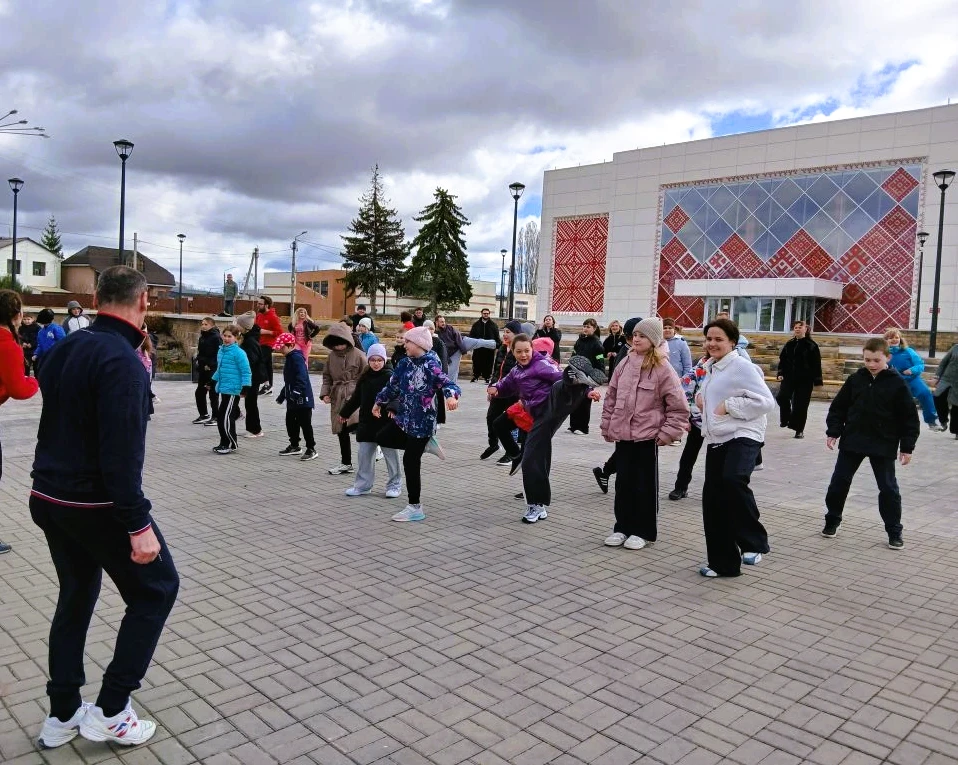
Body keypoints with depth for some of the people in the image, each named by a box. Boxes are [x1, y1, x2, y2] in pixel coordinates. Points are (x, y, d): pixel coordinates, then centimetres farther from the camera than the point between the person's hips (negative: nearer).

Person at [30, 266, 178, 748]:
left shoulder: (65, 348, 6)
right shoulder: (122, 360, -20)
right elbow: (121, 452, -26)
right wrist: (138, 523, -24)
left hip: (48, 496, 9)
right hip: (96, 503, -8)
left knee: (76, 594, 21)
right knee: (157, 587, 7)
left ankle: (62, 715, 28)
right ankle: (109, 712, 10)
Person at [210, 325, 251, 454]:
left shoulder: (238, 353, -14)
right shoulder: (221, 350, 11)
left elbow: (246, 372, -16)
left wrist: (244, 388, -22)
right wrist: (212, 381, 31)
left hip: (233, 390, -8)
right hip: (223, 389, 8)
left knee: (227, 417, -5)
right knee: (220, 416, 12)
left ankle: (232, 445, 8)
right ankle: (224, 443, 25)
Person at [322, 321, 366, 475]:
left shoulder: (358, 355, -8)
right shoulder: (332, 355, 7)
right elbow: (327, 376, 15)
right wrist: (325, 393, 2)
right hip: (338, 398, 6)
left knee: (354, 424, -26)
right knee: (341, 431, 12)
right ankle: (346, 463, 25)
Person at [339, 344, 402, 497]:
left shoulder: (389, 376, -9)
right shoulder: (365, 377, 9)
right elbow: (356, 398, 21)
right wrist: (345, 413, 29)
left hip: (386, 422, -6)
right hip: (367, 422, 6)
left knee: (391, 454, 4)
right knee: (364, 454, 11)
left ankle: (394, 485, 17)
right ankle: (363, 484, 22)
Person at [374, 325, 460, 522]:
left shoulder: (431, 364, -18)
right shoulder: (406, 362, 5)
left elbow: (448, 384, -27)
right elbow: (394, 384, 19)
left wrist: (451, 397, -50)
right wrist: (379, 402, 30)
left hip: (422, 421, -8)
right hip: (404, 417, 8)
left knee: (410, 461, -3)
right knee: (382, 438, 20)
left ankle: (415, 508, 11)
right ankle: (424, 444, 19)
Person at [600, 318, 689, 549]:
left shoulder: (662, 369, -10)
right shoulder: (625, 363, 5)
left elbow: (679, 407, -8)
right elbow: (611, 396, 11)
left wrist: (666, 434, -11)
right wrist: (607, 426, 9)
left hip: (647, 437, -5)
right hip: (622, 435, 5)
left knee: (645, 484, 6)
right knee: (623, 482, 12)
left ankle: (643, 531, 18)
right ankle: (623, 527, 24)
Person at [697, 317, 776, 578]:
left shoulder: (742, 366, -10)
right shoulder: (710, 368, 15)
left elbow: (765, 402, -17)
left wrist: (729, 406, -18)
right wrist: (702, 400, 10)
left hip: (743, 436, -8)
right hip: (716, 440, 8)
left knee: (733, 480, -35)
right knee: (712, 500, 6)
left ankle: (754, 542, -15)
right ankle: (723, 562, 19)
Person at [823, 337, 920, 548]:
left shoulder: (897, 384, -6)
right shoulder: (855, 379, 1)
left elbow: (909, 417, -4)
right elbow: (838, 407, 7)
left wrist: (907, 447, -6)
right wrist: (833, 432, -1)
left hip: (883, 445, -3)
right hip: (852, 441, 3)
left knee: (888, 488, 5)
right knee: (839, 482, 7)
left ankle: (894, 532, 18)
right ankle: (832, 521, 23)